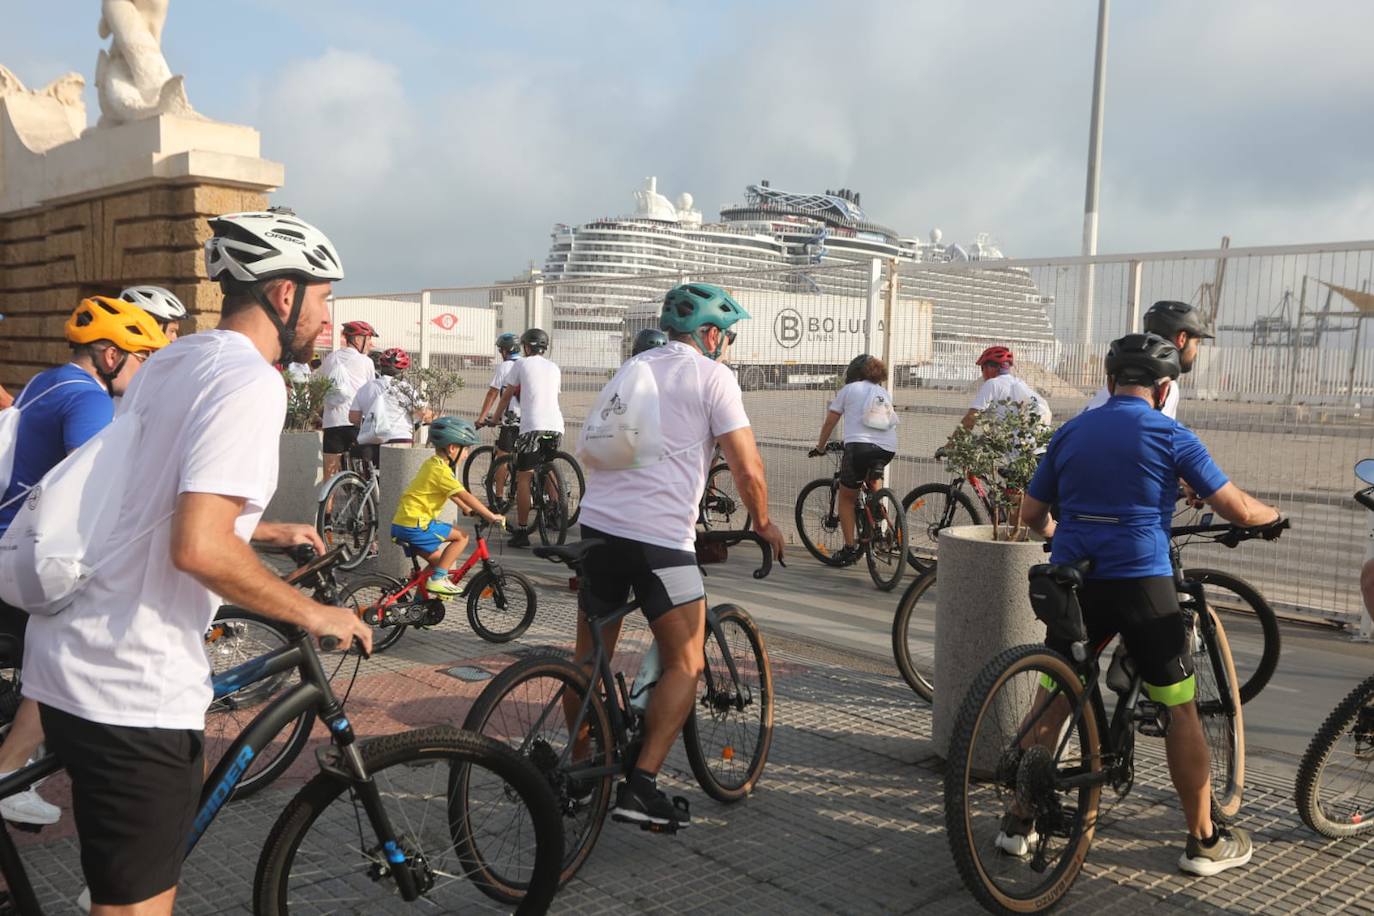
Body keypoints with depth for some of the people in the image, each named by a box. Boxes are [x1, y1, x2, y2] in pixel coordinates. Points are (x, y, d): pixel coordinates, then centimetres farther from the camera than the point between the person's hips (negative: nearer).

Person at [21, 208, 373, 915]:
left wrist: (269, 531, 29)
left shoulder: (170, 362, 12)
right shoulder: (251, 382, -17)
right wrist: (313, 614, -14)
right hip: (133, 687, -9)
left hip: (67, 657, 9)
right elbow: (199, 549, -27)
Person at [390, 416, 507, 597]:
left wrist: (467, 509, 32)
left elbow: (451, 493, 29)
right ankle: (437, 579, -7)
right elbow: (465, 496, -18)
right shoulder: (441, 470, -16)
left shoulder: (432, 464, 15)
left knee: (438, 559, 20)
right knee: (461, 536, -6)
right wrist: (492, 516, -14)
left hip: (401, 524, 10)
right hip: (415, 526, -10)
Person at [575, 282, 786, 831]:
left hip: (597, 524, 7)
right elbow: (748, 470, -8)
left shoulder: (632, 368, 19)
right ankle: (640, 786, -1)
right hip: (660, 538, -6)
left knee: (590, 658, 19)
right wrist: (763, 524, 11)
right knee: (685, 666, 5)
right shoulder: (713, 376, -1)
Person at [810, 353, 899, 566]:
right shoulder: (885, 393, 26)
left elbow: (829, 422, 14)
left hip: (859, 445, -4)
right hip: (888, 450, 4)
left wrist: (820, 447, 26)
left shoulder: (849, 389, 14)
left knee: (847, 497, 11)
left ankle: (849, 548, 5)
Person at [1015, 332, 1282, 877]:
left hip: (1072, 582, 4)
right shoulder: (1171, 436, -1)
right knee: (1179, 710, 10)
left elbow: (1031, 515, 13)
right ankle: (1204, 841, 20)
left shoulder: (1070, 432, 10)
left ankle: (1019, 823, 19)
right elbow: (1237, 510, 0)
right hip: (1142, 584, -3)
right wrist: (1273, 515, 22)